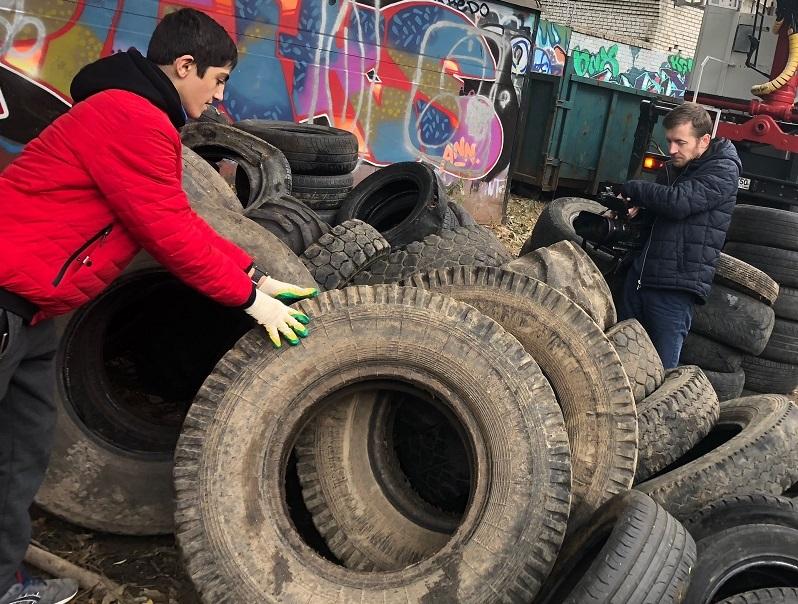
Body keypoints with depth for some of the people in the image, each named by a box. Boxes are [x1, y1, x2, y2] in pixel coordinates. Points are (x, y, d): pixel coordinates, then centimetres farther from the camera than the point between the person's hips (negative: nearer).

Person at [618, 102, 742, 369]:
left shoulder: (724, 171, -8)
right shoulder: (671, 169, 15)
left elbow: (679, 202, -24)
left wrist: (633, 189, -8)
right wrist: (638, 209, 4)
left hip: (675, 289, -7)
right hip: (639, 277, 7)